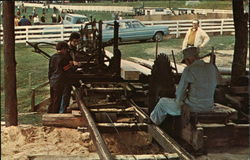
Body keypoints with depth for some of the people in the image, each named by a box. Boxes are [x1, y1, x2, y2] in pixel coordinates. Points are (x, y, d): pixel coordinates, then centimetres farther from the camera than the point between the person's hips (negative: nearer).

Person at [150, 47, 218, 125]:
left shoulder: (189, 70, -17)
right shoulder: (212, 67, 1)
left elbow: (179, 94, -14)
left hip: (193, 107, -6)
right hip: (209, 106, 6)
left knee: (163, 102, 19)